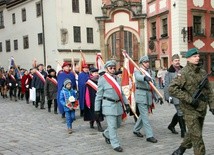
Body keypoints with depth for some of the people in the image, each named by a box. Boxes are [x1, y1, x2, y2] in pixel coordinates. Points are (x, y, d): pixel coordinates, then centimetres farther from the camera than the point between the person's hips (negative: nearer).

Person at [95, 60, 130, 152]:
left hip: (118, 104, 7)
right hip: (109, 105, -7)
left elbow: (121, 92, 17)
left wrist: (126, 103, 12)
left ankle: (106, 134, 40)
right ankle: (115, 145, 5)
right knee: (112, 126, -5)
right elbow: (99, 96, -5)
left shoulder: (116, 78, 13)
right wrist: (97, 109, -6)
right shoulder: (102, 79, -6)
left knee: (118, 124, 16)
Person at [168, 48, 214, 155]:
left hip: (202, 109, 7)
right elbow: (172, 89, -21)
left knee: (192, 133, 18)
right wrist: (190, 99, -21)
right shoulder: (183, 73, -12)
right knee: (196, 136, -5)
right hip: (190, 109, -6)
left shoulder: (203, 72, 8)